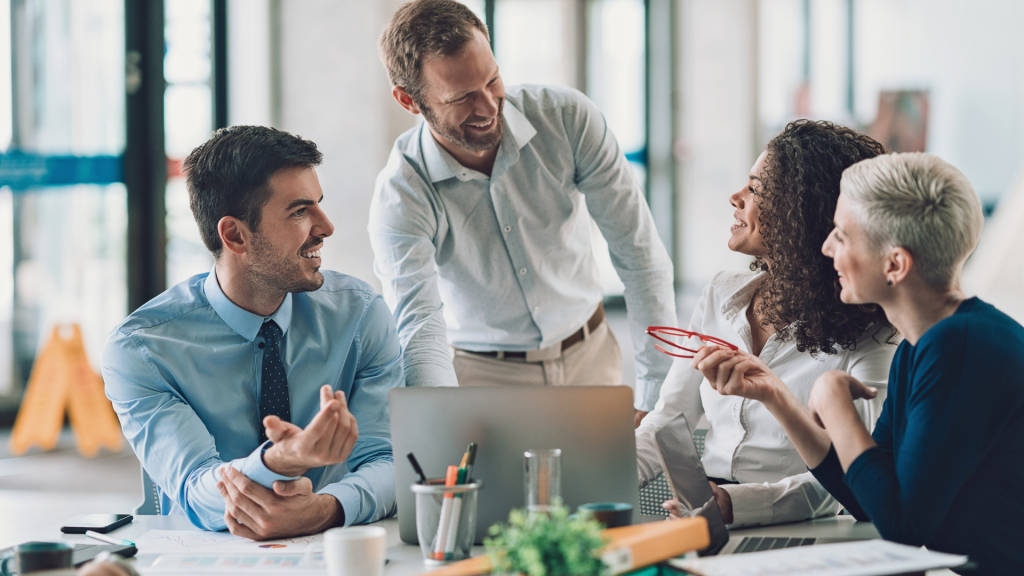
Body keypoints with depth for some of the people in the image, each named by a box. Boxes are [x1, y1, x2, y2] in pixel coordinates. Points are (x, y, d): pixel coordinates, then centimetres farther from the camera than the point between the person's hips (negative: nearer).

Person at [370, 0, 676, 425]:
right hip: (481, 374, -2)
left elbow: (640, 254, -7)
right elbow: (420, 332, -29)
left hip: (590, 358, 2)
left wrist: (656, 396, -12)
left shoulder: (566, 118, -12)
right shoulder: (399, 197, -18)